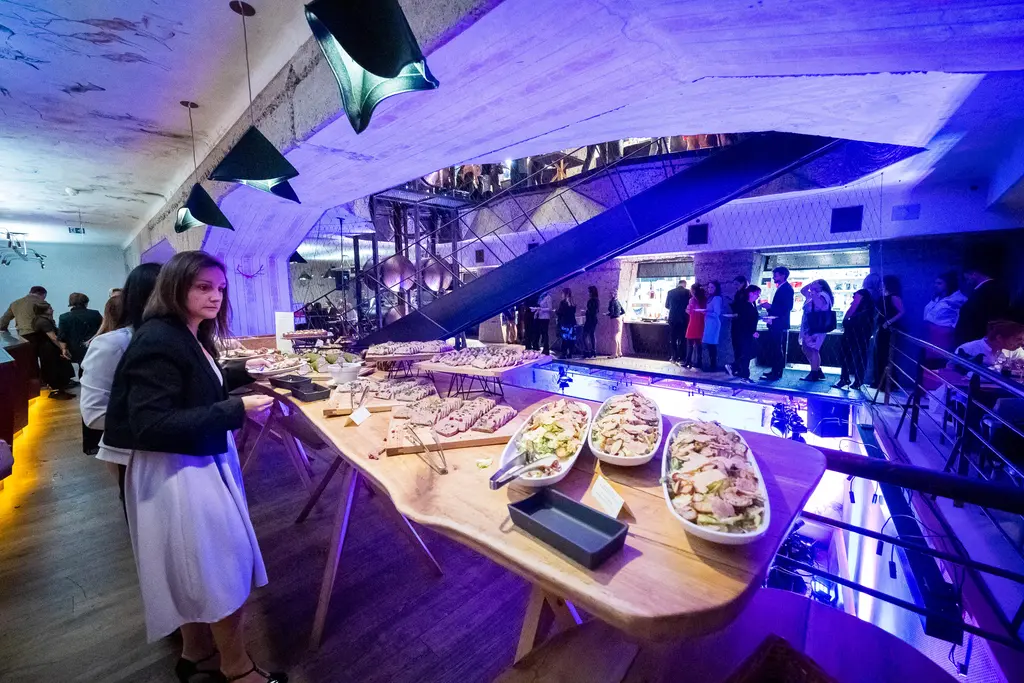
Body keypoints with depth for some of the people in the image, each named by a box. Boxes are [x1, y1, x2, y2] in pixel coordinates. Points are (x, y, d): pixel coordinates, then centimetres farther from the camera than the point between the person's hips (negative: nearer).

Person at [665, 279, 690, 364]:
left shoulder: (670, 292, 1)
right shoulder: (687, 292, -5)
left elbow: (667, 305, 7)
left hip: (672, 318, 2)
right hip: (683, 318, -2)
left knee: (672, 338, 10)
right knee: (682, 338, 4)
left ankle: (673, 357, 12)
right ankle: (680, 358, 4)